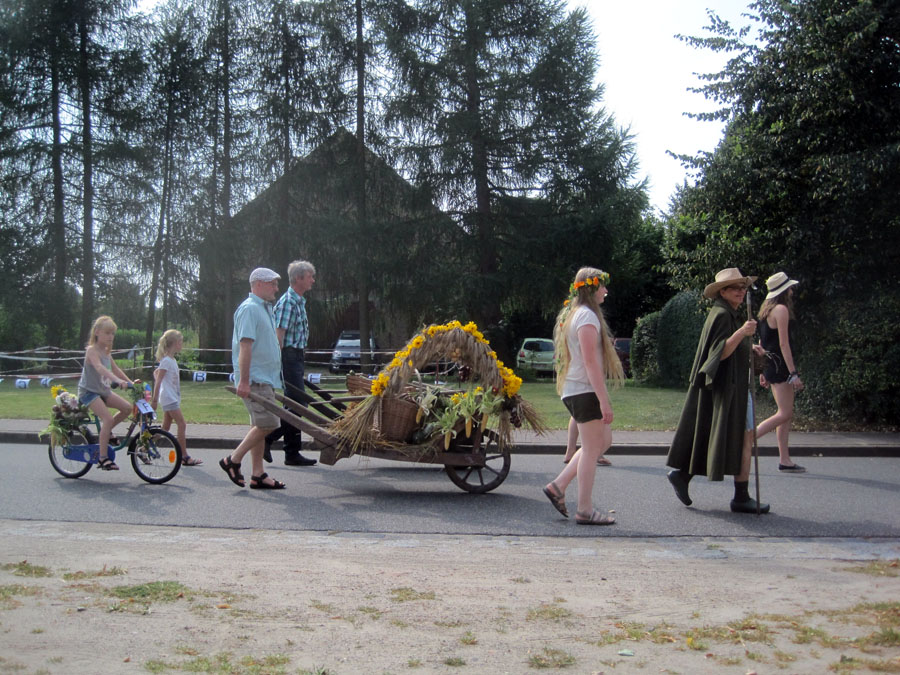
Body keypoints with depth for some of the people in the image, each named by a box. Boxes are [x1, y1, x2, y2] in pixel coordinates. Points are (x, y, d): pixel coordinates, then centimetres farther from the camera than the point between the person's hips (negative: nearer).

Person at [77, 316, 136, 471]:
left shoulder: (106, 352, 10)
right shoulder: (92, 350, -17)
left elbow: (115, 369, 19)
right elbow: (99, 367, -35)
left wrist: (131, 382, 10)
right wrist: (117, 380, -49)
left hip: (103, 390, 8)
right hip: (88, 391, -8)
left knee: (127, 407, -8)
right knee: (108, 418, -23)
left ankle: (106, 432, 14)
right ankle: (103, 458, -17)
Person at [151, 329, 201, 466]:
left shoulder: (171, 360, 15)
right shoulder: (167, 361, -13)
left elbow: (156, 372, 26)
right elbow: (158, 381, -16)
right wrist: (154, 400, -18)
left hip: (172, 397, 10)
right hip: (169, 398, -10)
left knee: (166, 427, 11)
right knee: (182, 424, -10)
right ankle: (184, 456, -8)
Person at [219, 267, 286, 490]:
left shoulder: (264, 309, 19)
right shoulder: (250, 308, -12)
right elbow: (245, 345, -19)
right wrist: (244, 380, -24)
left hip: (265, 379, 10)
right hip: (255, 379, -10)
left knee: (260, 426, 9)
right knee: (267, 423, -12)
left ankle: (258, 475, 12)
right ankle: (233, 460, -1)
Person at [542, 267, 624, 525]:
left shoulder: (573, 314, 17)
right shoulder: (587, 316, -13)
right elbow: (590, 362, -20)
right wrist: (604, 401, -20)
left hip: (573, 390, 10)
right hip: (585, 391, -10)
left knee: (604, 441, 16)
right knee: (591, 449, -3)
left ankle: (558, 486, 15)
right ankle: (585, 510, 4)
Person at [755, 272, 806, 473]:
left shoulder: (768, 309, 16)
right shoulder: (781, 309, -12)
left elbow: (762, 342, 18)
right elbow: (783, 343, -17)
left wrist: (763, 371, 22)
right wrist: (793, 373, -18)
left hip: (771, 364, 10)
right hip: (780, 364, -10)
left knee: (785, 413, 10)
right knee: (785, 414, -9)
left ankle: (785, 460, 10)